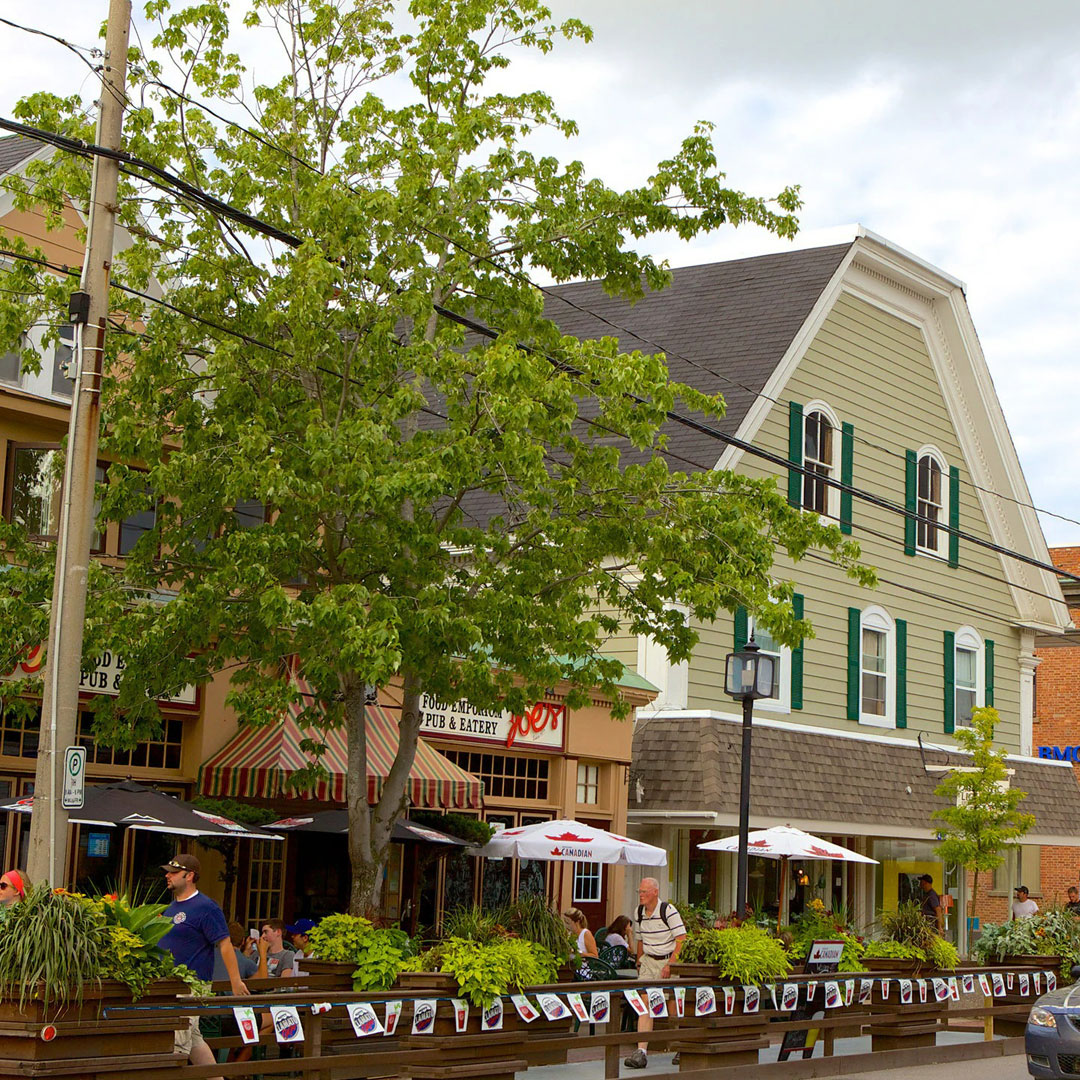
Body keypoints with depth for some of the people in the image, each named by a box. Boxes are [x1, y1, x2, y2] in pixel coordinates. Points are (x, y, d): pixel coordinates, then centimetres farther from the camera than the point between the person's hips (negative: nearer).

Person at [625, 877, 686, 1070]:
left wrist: (670, 964, -19)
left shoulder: (668, 910, -14)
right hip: (648, 960, 5)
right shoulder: (639, 912, 5)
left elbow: (681, 938, -15)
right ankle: (641, 1051, -16)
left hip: (668, 960, -4)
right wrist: (639, 962, 12)